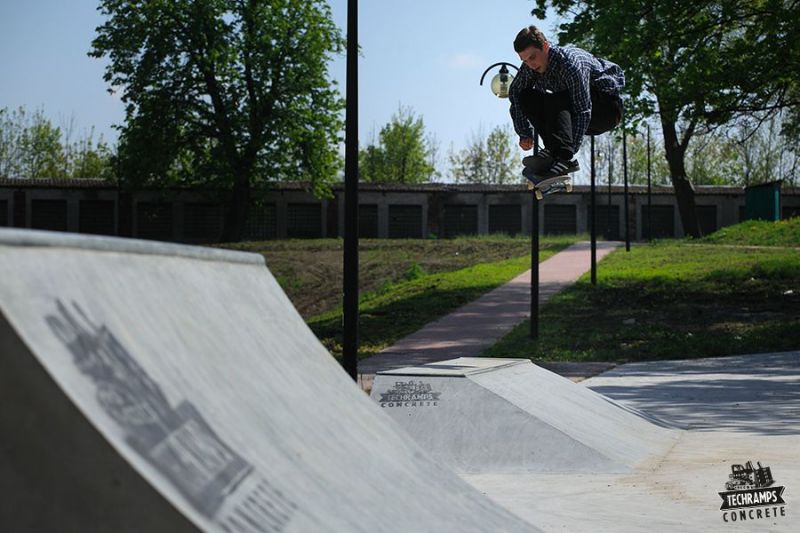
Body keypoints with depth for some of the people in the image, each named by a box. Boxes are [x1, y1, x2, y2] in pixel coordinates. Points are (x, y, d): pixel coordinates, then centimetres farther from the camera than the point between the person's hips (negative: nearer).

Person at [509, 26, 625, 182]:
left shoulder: (571, 64, -31)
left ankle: (564, 159, -43)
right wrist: (525, 133, -6)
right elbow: (514, 93, 2)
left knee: (554, 101, -33)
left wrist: (570, 152, -38)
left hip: (608, 108, -7)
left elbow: (583, 111, -34)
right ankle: (553, 151, -19)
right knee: (526, 96, -10)